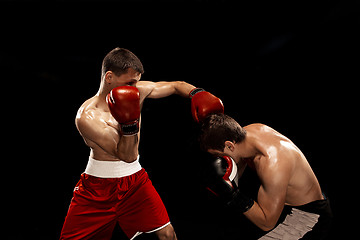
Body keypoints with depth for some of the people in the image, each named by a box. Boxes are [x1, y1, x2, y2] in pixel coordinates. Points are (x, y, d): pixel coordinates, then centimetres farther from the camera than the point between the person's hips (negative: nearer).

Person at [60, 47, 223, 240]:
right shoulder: (87, 117, -21)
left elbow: (176, 86, 6)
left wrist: (196, 93, -14)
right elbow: (127, 156, -25)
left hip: (134, 180, 3)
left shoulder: (139, 91, -6)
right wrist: (129, 123, -41)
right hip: (98, 185, -3)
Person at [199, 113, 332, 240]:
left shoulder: (273, 165, -38)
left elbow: (267, 223, -27)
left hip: (309, 215, -8)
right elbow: (237, 172, 4)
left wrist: (232, 195, -36)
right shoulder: (246, 132, -15)